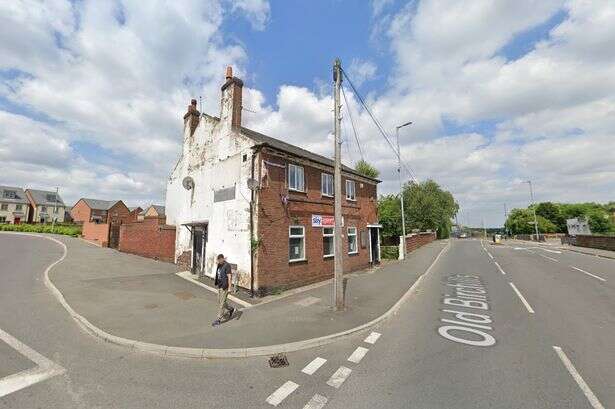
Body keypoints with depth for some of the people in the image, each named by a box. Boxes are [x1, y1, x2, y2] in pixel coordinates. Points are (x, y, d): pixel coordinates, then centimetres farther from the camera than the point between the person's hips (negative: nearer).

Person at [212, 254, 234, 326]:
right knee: (219, 302, 16)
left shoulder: (227, 266, -18)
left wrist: (229, 288, -21)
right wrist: (217, 284, 18)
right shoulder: (219, 265, 5)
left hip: (224, 287, -9)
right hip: (220, 286, 9)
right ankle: (230, 310, 35)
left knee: (221, 303, 0)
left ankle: (219, 319, 12)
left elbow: (229, 277, -19)